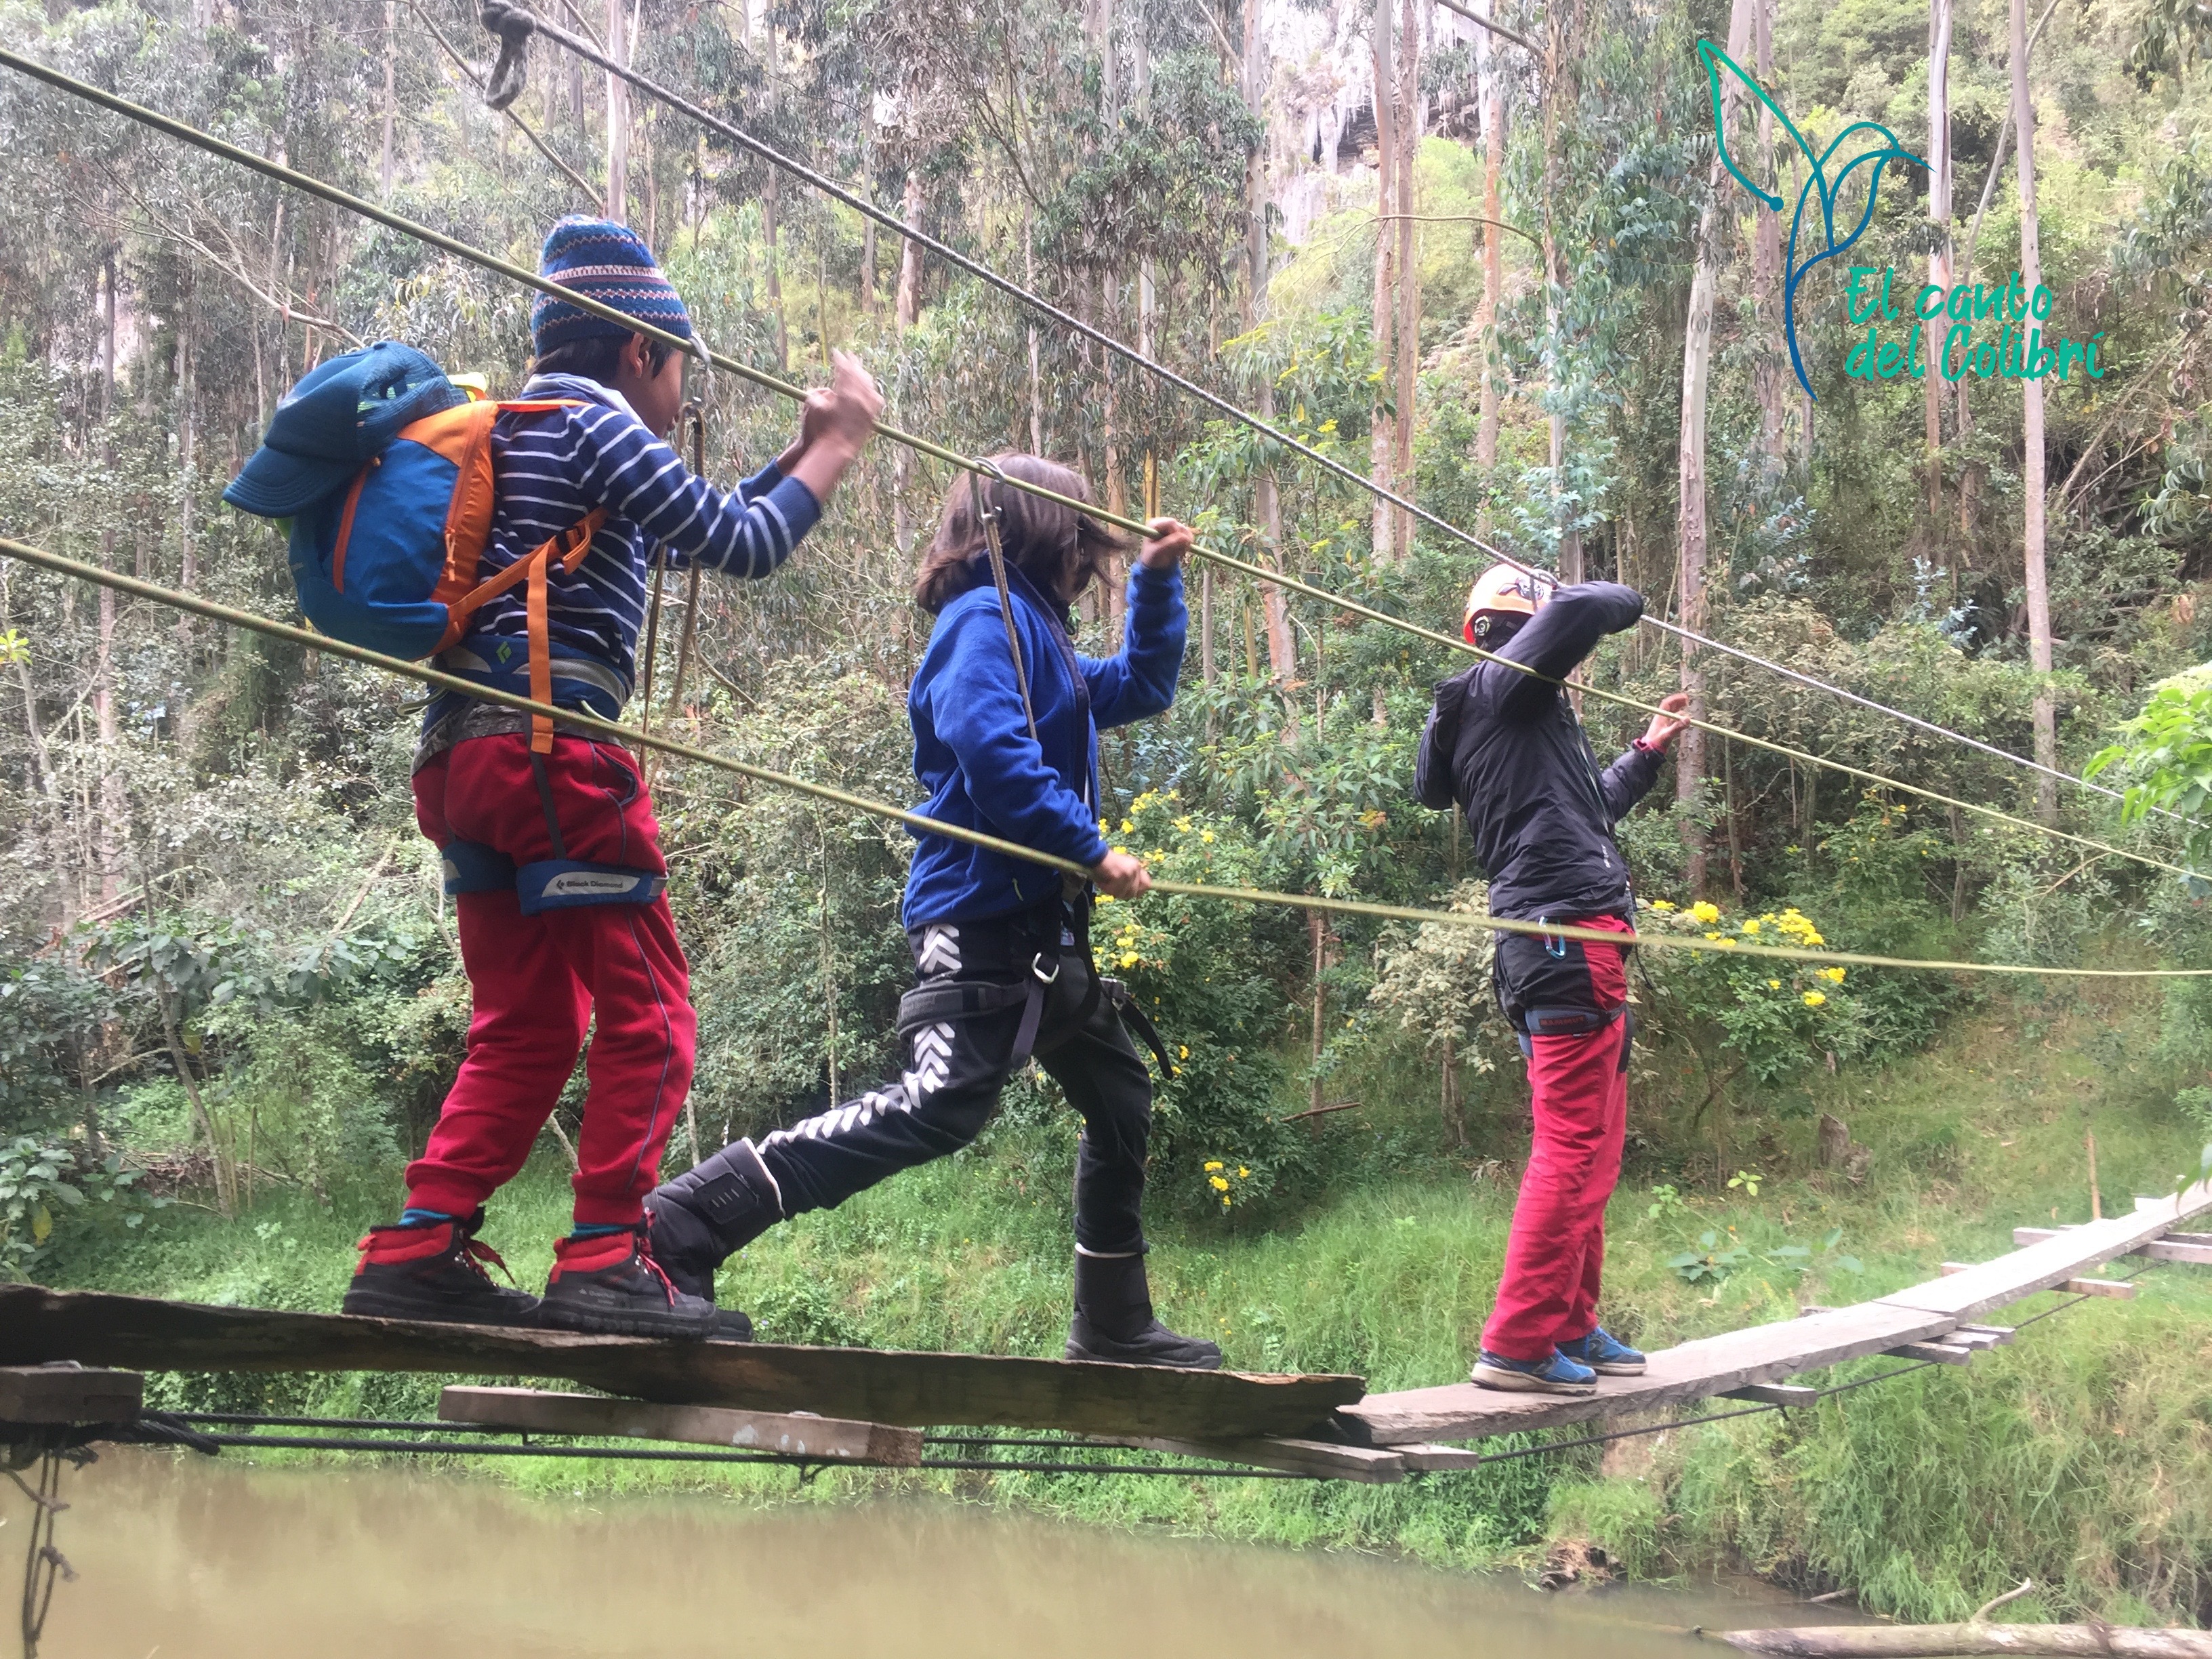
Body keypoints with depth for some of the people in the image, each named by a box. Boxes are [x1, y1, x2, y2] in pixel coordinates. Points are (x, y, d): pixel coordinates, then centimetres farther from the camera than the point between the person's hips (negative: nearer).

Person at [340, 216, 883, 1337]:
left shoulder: (523, 433, 26)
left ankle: (416, 1252, 8)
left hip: (463, 760, 9)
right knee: (647, 1017, -2)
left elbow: (698, 531, 33)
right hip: (552, 752, -9)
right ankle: (604, 1264, -4)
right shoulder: (594, 421, -3)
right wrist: (840, 446, 6)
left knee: (525, 1029, 13)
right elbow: (741, 547, -6)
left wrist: (805, 449, 32)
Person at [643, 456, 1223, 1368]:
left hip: (1042, 926, 11)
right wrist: (1092, 849, -19)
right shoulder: (989, 616, -7)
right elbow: (991, 749, -22)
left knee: (1120, 1098, 16)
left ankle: (1114, 1327, 27)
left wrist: (1156, 580, 27)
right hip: (985, 913, -11)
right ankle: (683, 1224, -27)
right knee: (941, 1103, -24)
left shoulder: (1036, 630, 23)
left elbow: (1142, 686, 36)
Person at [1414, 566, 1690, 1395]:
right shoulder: (1501, 683, -5)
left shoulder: (1520, 714, 25)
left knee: (1592, 1149, 16)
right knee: (1573, 1148, -11)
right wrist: (1609, 597, 3)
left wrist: (1647, 753, 42)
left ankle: (1571, 1328, 23)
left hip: (1549, 945, 11)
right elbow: (1587, 611, -20)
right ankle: (1518, 1343, -10)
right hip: (1571, 932, -11)